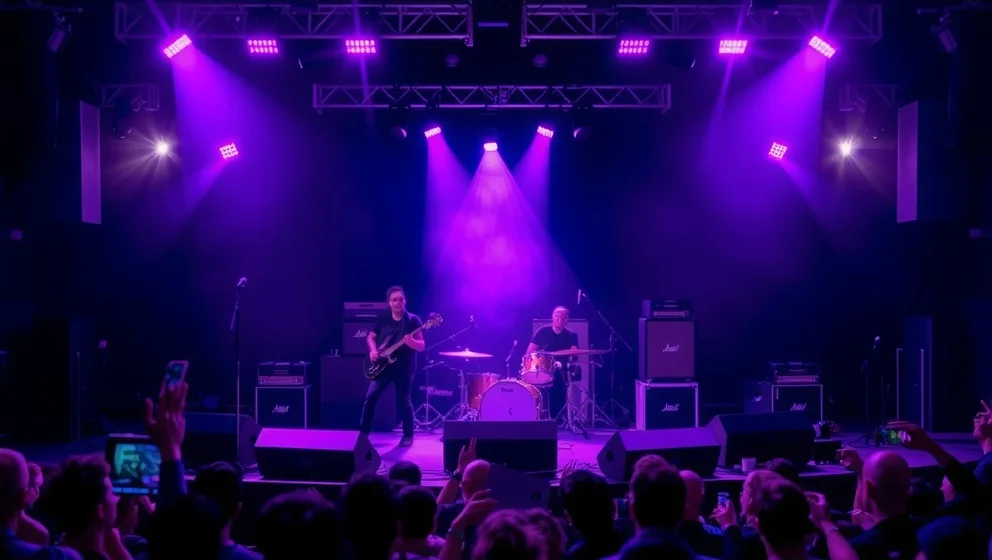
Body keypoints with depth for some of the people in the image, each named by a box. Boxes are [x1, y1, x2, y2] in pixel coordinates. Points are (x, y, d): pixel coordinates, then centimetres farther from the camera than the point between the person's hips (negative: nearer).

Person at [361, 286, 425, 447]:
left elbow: (422, 346, -10)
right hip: (383, 365, 3)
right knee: (371, 397, -4)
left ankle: (408, 435, 18)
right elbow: (370, 336, 17)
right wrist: (373, 350, -3)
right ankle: (364, 432, 6)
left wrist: (411, 342, -31)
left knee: (403, 401, 2)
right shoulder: (383, 319, 6)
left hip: (404, 367, -3)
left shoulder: (413, 320, -6)